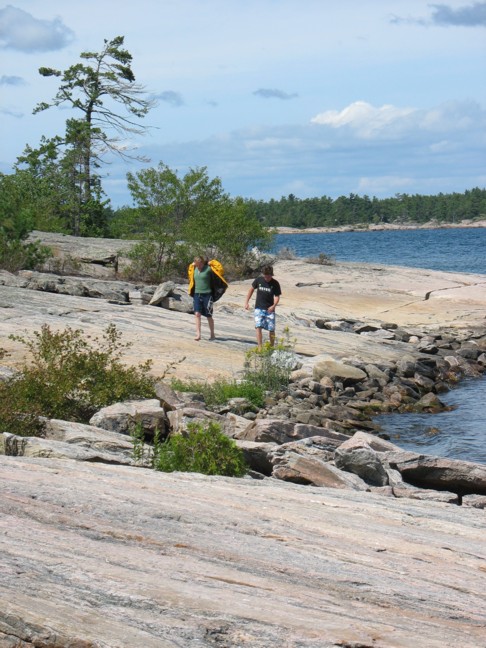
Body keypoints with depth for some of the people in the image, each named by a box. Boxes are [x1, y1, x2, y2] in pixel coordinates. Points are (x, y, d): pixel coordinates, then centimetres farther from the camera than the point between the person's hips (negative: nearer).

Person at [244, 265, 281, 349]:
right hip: (259, 308, 0)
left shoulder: (275, 284, -6)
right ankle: (260, 348, -17)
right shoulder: (258, 280, -2)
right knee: (258, 327, -14)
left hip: (270, 309, 0)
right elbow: (251, 289, 11)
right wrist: (247, 302, 9)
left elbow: (277, 296, -4)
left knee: (271, 329, 2)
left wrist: (274, 306, -23)